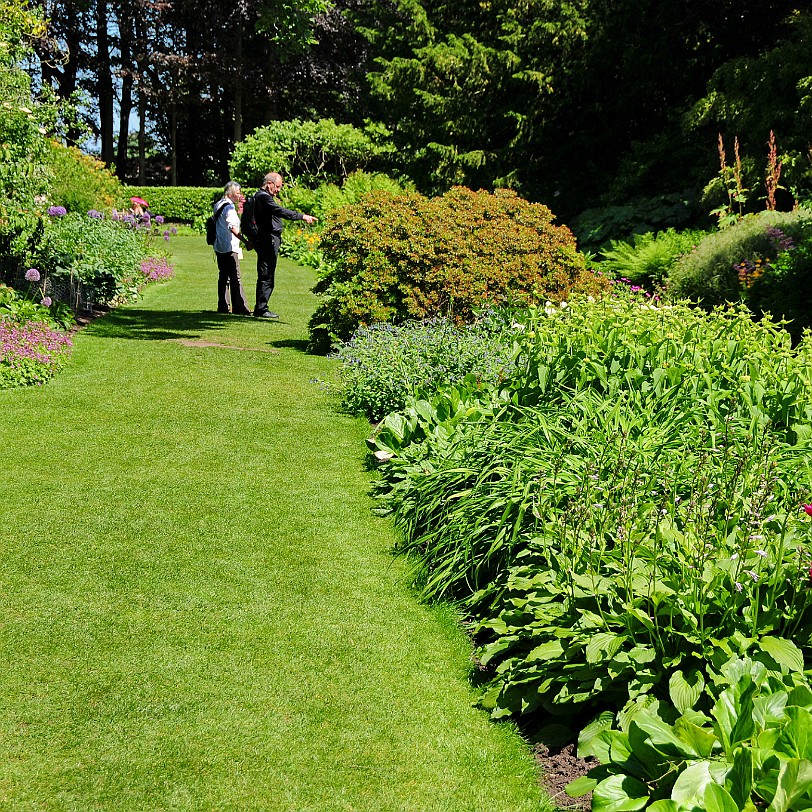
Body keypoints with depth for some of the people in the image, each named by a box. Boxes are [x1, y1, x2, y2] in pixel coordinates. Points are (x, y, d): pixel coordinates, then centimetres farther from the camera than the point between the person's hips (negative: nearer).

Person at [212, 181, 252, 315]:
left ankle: (223, 306, 15)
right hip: (229, 247, -9)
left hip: (219, 247, 10)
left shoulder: (218, 205, 13)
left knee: (224, 276, 13)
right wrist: (246, 241, -26)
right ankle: (239, 307, -13)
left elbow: (214, 221, 24)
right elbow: (232, 227, -23)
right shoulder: (229, 207, -14)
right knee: (235, 277, -10)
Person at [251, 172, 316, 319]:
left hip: (267, 241, 11)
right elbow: (280, 211, -26)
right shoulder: (264, 197, -14)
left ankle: (260, 308, 17)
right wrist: (302, 216, -28)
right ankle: (261, 309, -6)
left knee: (266, 275, 13)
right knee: (266, 275, -8)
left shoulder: (260, 196, 20)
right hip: (268, 241, -11)